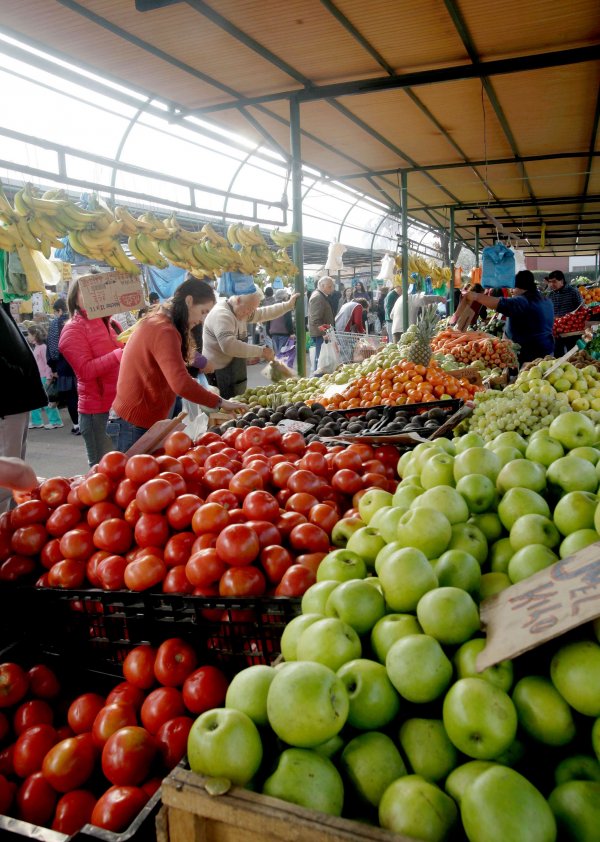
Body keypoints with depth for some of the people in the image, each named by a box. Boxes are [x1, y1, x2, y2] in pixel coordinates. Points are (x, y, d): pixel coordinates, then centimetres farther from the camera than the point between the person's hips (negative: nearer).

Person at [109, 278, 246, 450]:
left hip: (133, 419, 10)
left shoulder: (156, 322, 12)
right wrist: (219, 402, -23)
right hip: (135, 425, -10)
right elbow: (181, 383, -32)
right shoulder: (164, 331, -20)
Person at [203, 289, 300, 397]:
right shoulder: (221, 315, -22)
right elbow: (229, 346, -34)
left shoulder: (242, 312, 7)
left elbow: (264, 313, 22)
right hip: (220, 379, -10)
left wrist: (289, 304, 17)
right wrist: (261, 351, -28)